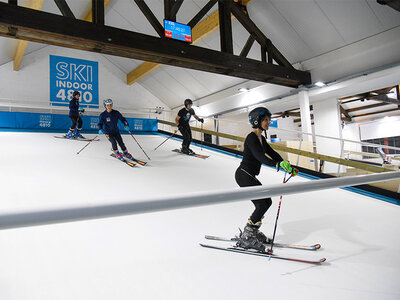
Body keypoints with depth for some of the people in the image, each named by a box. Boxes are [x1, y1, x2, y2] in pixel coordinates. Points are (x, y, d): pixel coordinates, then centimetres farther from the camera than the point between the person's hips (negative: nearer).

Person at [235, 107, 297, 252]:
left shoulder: (261, 138, 14)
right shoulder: (251, 138, -17)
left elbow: (272, 153, 14)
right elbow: (259, 156, -31)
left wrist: (287, 165, 2)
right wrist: (277, 164, -43)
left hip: (249, 176, 10)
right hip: (244, 175, -10)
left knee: (267, 202, 10)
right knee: (262, 204, -9)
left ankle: (252, 231, 21)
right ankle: (246, 238, -1)